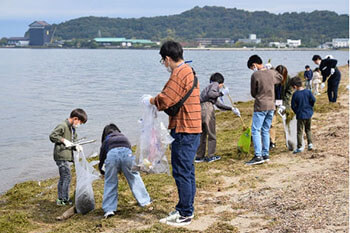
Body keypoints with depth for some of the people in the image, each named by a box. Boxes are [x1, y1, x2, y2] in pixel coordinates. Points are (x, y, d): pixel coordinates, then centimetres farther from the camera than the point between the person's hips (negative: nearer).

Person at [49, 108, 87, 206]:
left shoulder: (72, 128, 18)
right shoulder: (63, 126, -12)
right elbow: (52, 136, -17)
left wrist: (76, 146, 0)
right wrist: (64, 140, -19)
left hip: (67, 156, 10)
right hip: (61, 155, -10)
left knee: (62, 178, 14)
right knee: (67, 177, -9)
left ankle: (60, 199, 22)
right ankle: (65, 199, -4)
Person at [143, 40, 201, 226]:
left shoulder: (178, 74, -16)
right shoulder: (188, 70, 17)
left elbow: (165, 100, -20)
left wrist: (149, 100, -1)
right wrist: (156, 101, 14)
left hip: (184, 131, -11)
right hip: (192, 129, 11)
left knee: (182, 172, -4)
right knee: (187, 171, 17)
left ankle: (185, 214, 2)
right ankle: (186, 208, 28)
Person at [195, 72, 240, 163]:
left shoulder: (209, 87, 31)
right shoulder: (215, 84, 6)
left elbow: (219, 104, 35)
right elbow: (210, 94, -17)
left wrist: (232, 109, 36)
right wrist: (222, 93, -3)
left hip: (199, 108, 8)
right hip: (207, 107, -8)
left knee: (202, 134, 16)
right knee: (212, 134, 5)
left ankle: (199, 156, 19)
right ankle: (210, 156, 11)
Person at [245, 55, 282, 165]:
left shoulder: (255, 75, -13)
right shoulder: (271, 73, 4)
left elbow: (253, 93, -3)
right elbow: (280, 78, 29)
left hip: (260, 106, -6)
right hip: (271, 106, 7)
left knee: (256, 131, -3)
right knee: (266, 131, 13)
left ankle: (258, 156, -10)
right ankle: (265, 155, 15)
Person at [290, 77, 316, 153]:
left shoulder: (295, 94, -12)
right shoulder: (308, 92, -5)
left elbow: (293, 106, -7)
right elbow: (313, 100, -4)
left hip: (300, 115, -4)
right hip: (309, 114, 4)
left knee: (299, 131, 3)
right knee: (308, 130, 21)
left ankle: (300, 147, 3)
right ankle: (310, 144, 16)